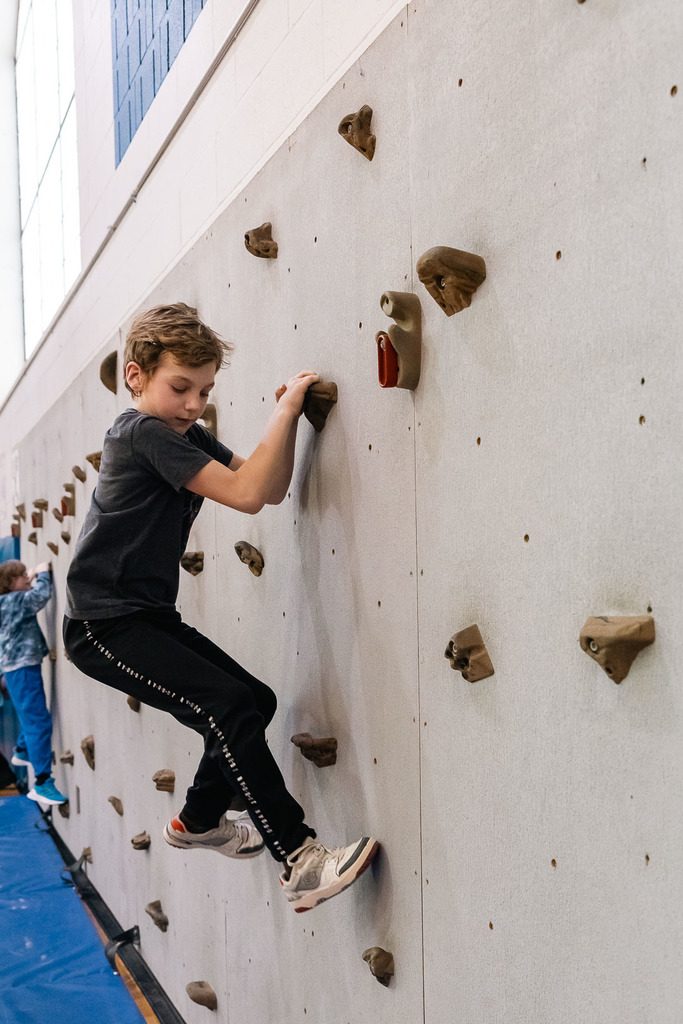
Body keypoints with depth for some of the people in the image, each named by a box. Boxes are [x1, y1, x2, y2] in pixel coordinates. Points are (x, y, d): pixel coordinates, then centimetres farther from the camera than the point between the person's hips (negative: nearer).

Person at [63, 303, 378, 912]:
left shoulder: (189, 436, 13)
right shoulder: (142, 432, -16)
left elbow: (272, 490, 6)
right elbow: (246, 494, -25)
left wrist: (288, 416, -5)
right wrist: (286, 410, -18)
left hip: (150, 616, 10)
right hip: (104, 626, -9)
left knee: (256, 702, 10)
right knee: (230, 707, -21)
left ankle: (197, 821, 30)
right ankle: (299, 860, -16)